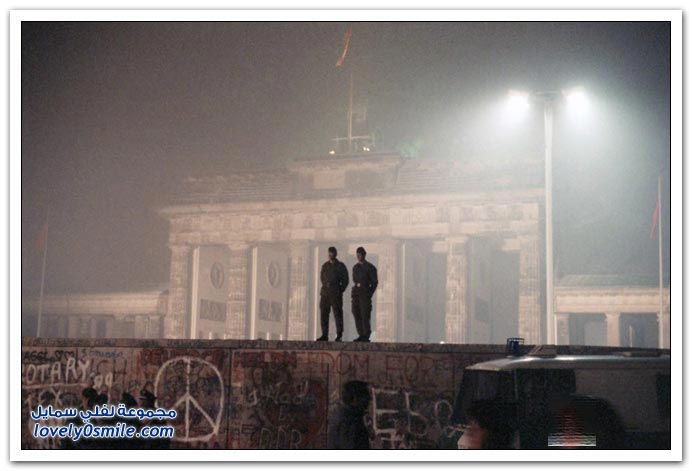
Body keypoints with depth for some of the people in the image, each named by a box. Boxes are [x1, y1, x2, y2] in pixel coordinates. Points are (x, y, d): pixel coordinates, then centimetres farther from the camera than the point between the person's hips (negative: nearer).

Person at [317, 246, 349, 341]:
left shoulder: (340, 266, 2)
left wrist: (340, 291, -2)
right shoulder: (325, 265, 14)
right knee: (323, 314, 1)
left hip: (336, 294, -4)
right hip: (325, 293, 4)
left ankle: (339, 336, -2)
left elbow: (345, 280, 4)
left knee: (337, 314, -5)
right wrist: (325, 285, 11)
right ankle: (324, 335, 6)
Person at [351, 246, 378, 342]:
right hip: (356, 292, 6)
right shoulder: (355, 267, 16)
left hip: (365, 292, -6)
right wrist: (355, 292, 11)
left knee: (365, 315, -10)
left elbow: (374, 282, -2)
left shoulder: (370, 267, -2)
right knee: (357, 314, 2)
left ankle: (366, 336, -7)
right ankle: (361, 335, 7)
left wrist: (370, 294, -8)